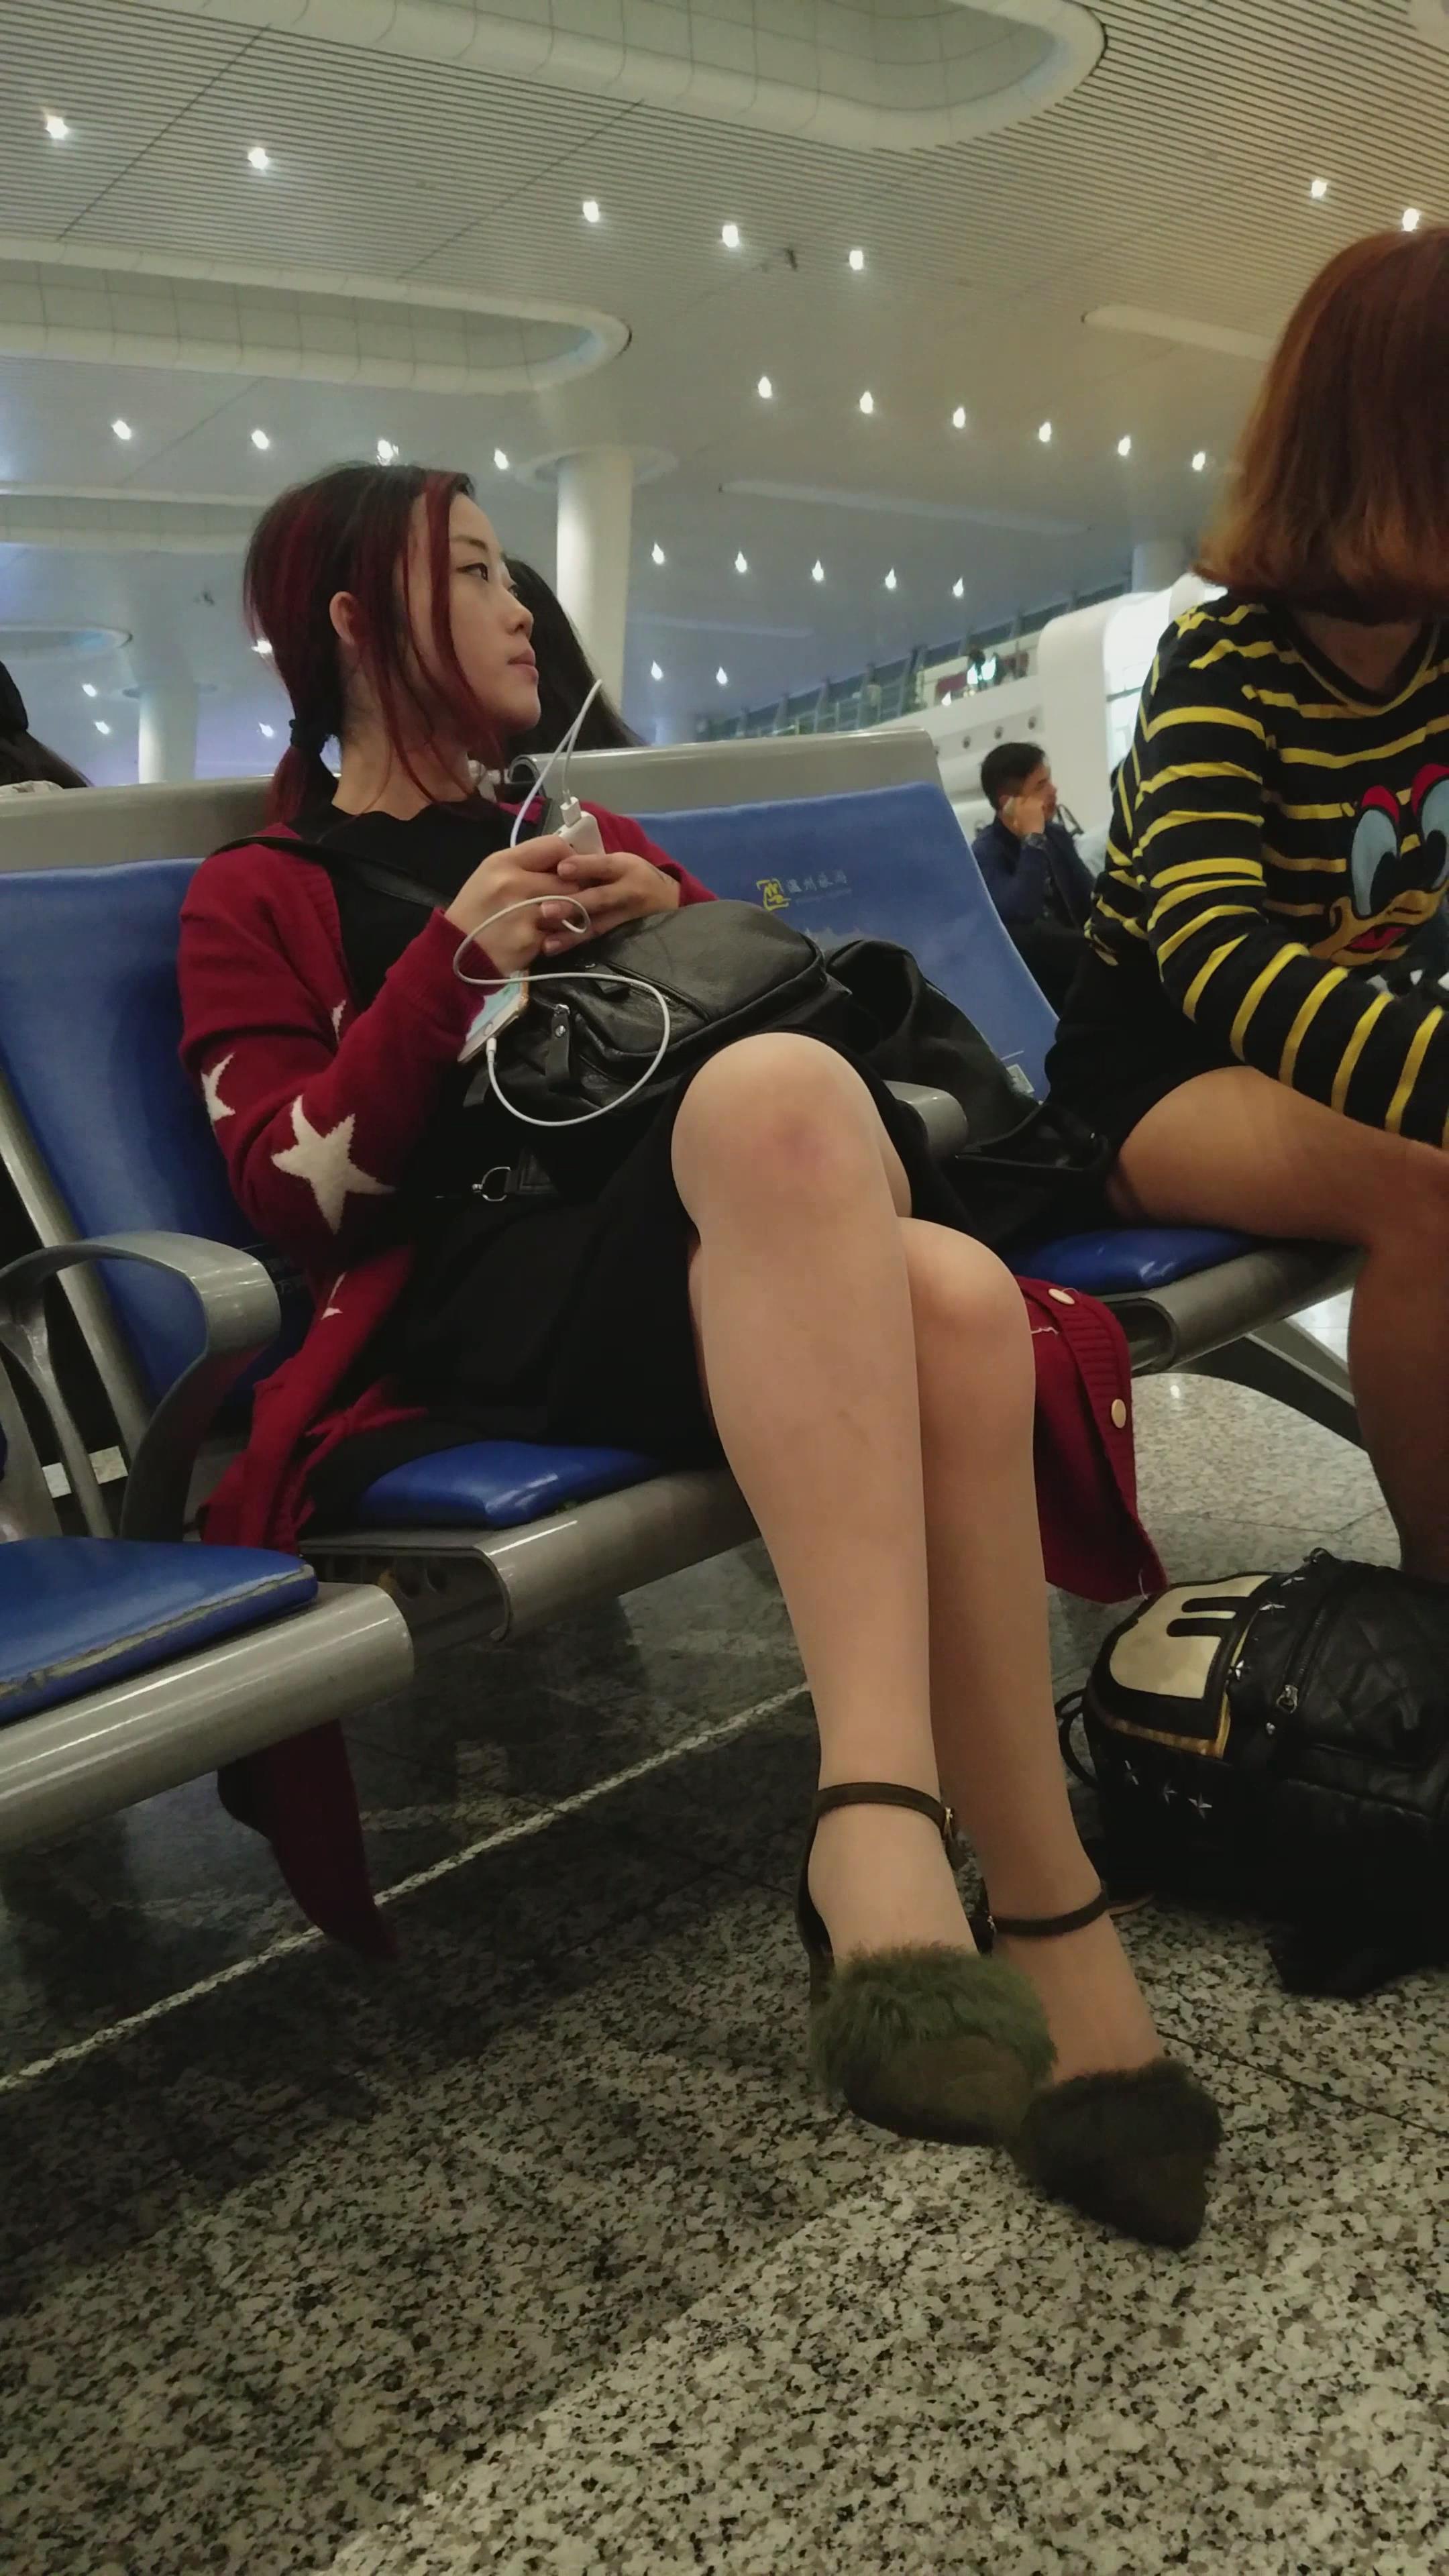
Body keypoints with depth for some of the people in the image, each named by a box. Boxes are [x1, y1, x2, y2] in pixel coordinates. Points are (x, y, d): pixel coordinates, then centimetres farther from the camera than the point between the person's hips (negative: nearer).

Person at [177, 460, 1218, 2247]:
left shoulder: (578, 830, 35)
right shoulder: (260, 897, 21)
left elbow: (786, 1000, 28)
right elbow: (290, 1188, 5)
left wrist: (687, 932, 7)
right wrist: (449, 969, -6)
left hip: (731, 1276, 5)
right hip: (476, 1311, -4)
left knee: (954, 1300, -34)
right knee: (775, 1094, -39)